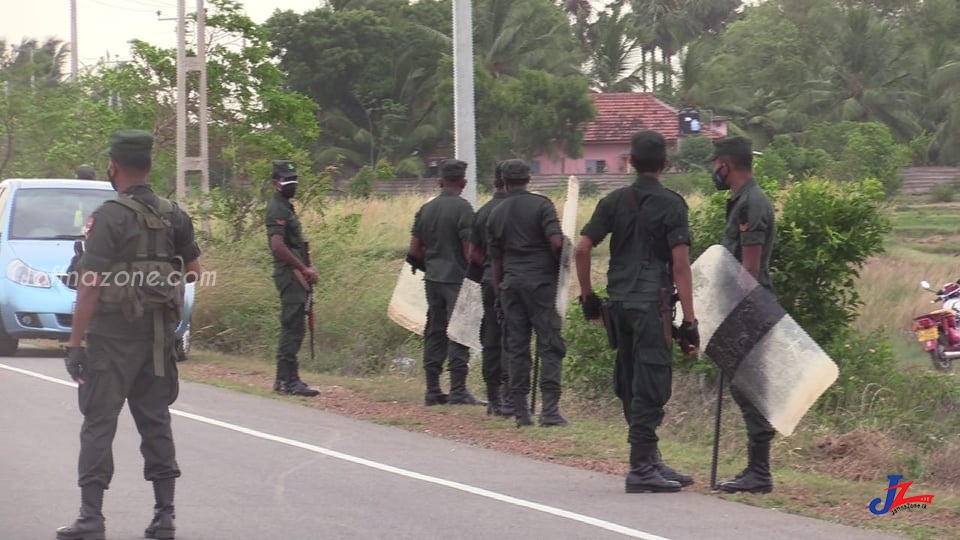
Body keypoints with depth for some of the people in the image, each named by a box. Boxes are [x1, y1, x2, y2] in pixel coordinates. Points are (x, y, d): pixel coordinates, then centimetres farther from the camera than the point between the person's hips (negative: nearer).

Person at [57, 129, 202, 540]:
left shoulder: (110, 216, -14)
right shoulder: (174, 216, 5)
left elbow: (90, 284, -16)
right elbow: (193, 270, 10)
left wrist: (75, 343, -15)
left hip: (113, 334, -6)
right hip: (159, 332, 6)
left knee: (99, 424, -2)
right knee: (155, 421, 12)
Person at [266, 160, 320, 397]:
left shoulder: (286, 208, 19)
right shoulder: (277, 209, -12)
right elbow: (278, 246, -22)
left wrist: (307, 269, 10)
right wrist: (304, 269, -18)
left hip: (295, 275, 10)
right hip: (289, 274, -10)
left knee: (293, 328, 11)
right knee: (293, 328, -11)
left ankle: (285, 379, 14)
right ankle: (289, 380, -12)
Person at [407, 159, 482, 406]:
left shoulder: (426, 209, 8)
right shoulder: (462, 208, -11)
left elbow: (414, 250, 10)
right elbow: (469, 249, -16)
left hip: (433, 280, 6)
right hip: (457, 279, -6)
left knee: (434, 334, 10)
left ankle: (432, 391, 11)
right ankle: (458, 391, -7)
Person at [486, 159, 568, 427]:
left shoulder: (495, 214, 9)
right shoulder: (541, 205, -4)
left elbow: (496, 259, 13)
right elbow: (556, 241, -15)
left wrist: (498, 293, 21)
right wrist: (559, 267, 3)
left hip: (511, 283, 4)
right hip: (541, 281, -4)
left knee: (516, 347, 7)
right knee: (550, 345, -2)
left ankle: (521, 412, 6)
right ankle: (550, 409, -11)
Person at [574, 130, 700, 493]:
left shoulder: (614, 202, 8)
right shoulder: (670, 204, -5)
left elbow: (582, 248, 2)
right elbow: (680, 264, -11)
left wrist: (587, 297, 13)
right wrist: (689, 320, -11)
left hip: (619, 302, 6)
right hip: (652, 303, -6)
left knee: (631, 384, 12)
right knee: (650, 385, -3)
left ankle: (651, 461, 21)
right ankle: (641, 468, -5)